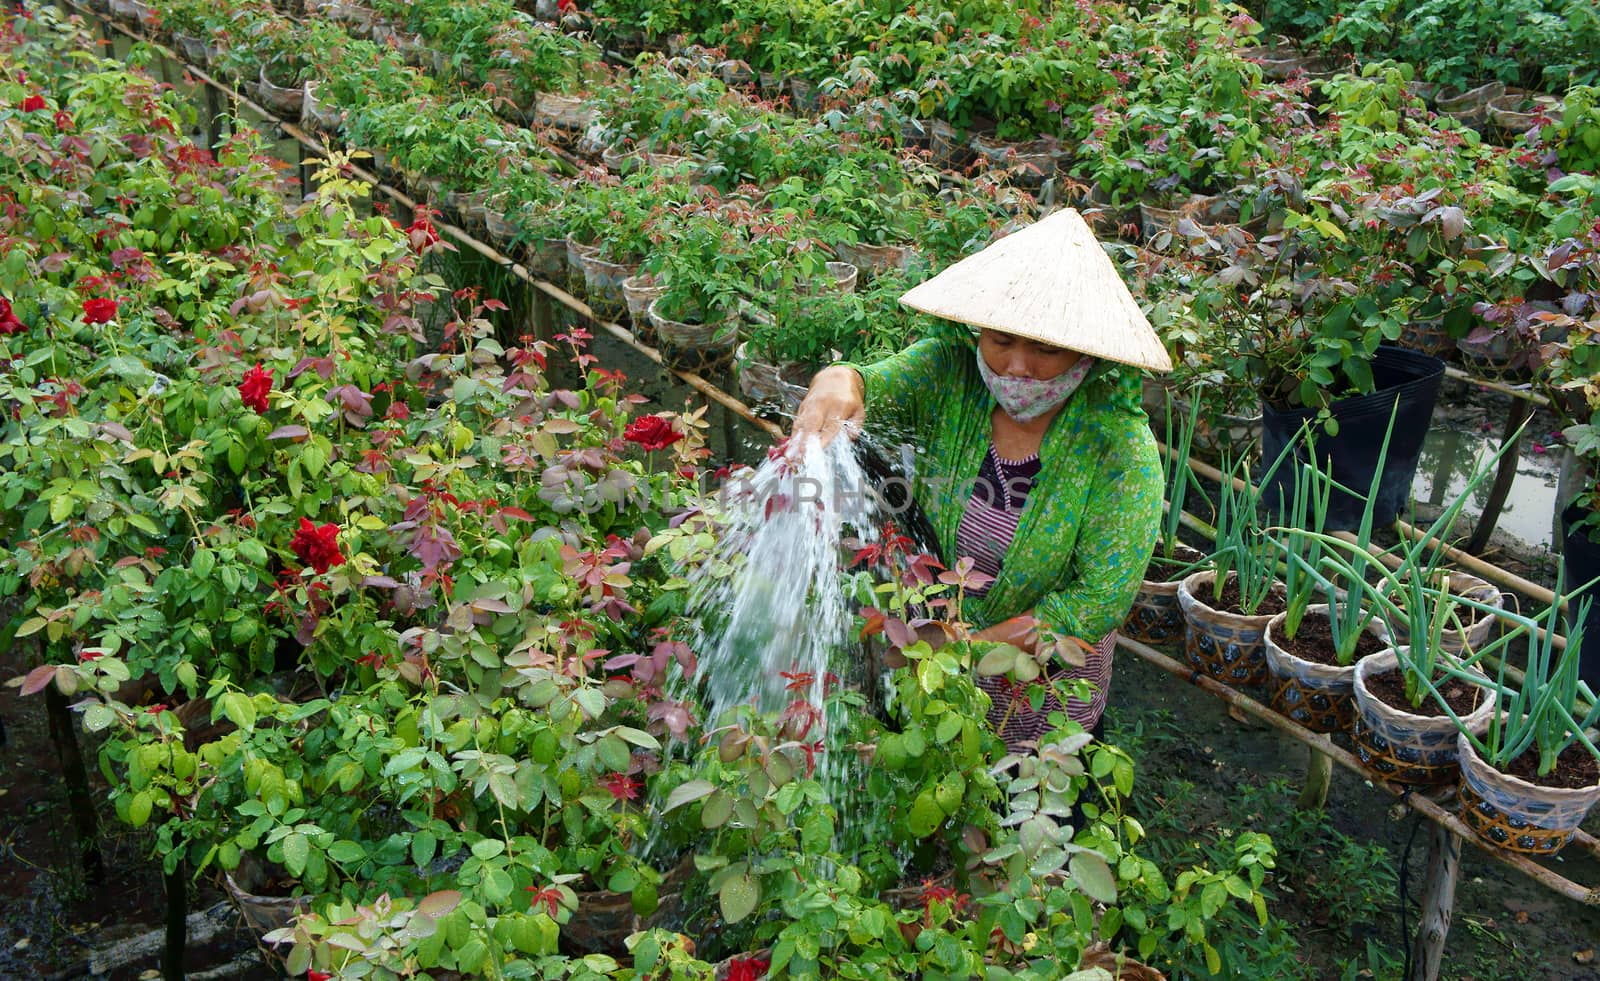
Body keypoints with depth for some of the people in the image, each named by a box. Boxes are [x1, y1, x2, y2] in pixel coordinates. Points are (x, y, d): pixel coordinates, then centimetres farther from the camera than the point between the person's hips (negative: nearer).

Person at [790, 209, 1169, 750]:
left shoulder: (1119, 446, -27)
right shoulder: (951, 372, -18)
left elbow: (1103, 599, -25)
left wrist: (974, 647, -28)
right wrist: (837, 382, -57)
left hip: (1046, 674, -2)